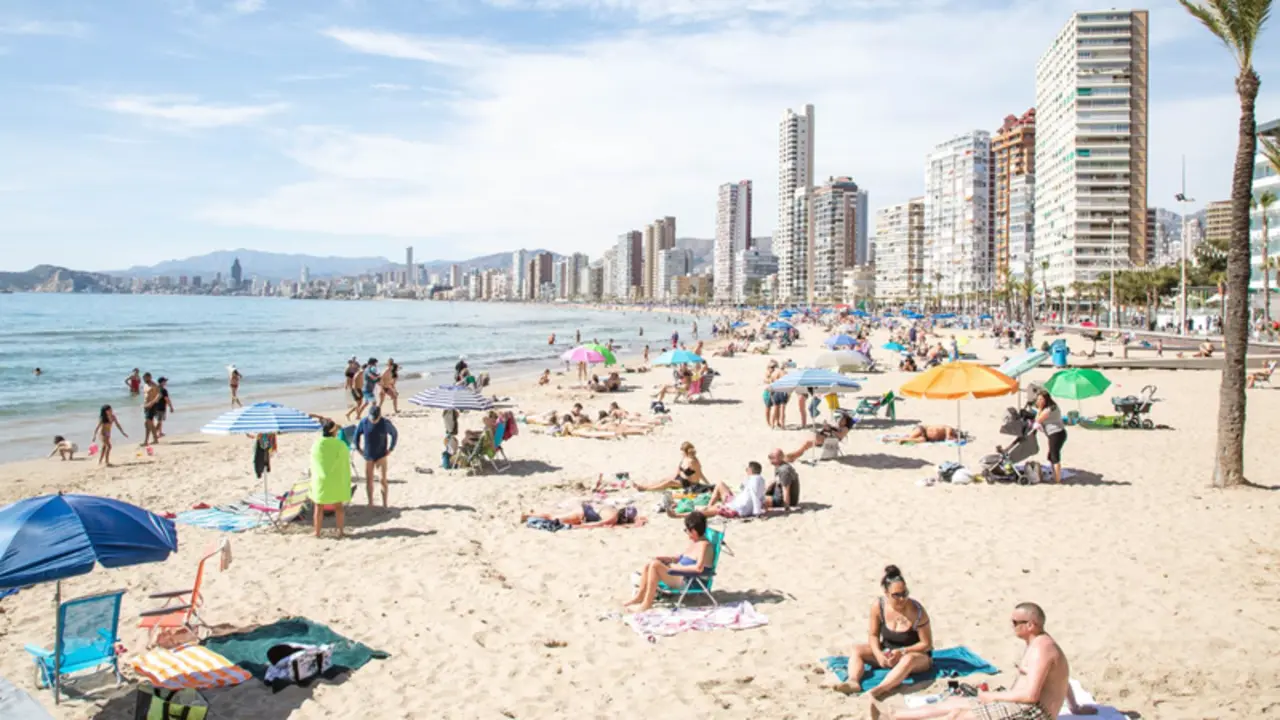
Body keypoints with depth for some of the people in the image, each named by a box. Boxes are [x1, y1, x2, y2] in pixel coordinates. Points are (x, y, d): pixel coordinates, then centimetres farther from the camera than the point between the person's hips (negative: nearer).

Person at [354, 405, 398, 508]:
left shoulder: (386, 423, -13)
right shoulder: (363, 422, -10)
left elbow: (395, 434, 3)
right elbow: (357, 434, 7)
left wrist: (391, 449, 0)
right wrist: (358, 448, 5)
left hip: (381, 456, -2)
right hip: (368, 456, 2)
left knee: (383, 480, -5)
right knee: (368, 480, 5)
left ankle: (384, 504, 2)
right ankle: (370, 503, 19)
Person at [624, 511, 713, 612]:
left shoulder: (703, 544, -18)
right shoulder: (693, 541, 11)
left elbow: (699, 568, -29)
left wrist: (677, 567, -22)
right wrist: (669, 558, 7)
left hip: (687, 581, -11)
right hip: (681, 575, 11)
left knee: (655, 565, -22)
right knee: (649, 565, 7)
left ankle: (647, 603, -17)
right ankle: (640, 596, 8)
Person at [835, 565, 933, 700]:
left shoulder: (916, 611, -23)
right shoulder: (878, 606, -14)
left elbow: (927, 644, -15)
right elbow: (873, 635, -3)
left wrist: (902, 652, -25)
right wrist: (879, 654, -22)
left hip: (916, 654, -5)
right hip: (888, 652, 5)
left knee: (908, 659, -40)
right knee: (857, 649, -13)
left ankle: (880, 689, -62)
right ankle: (853, 681, -42)